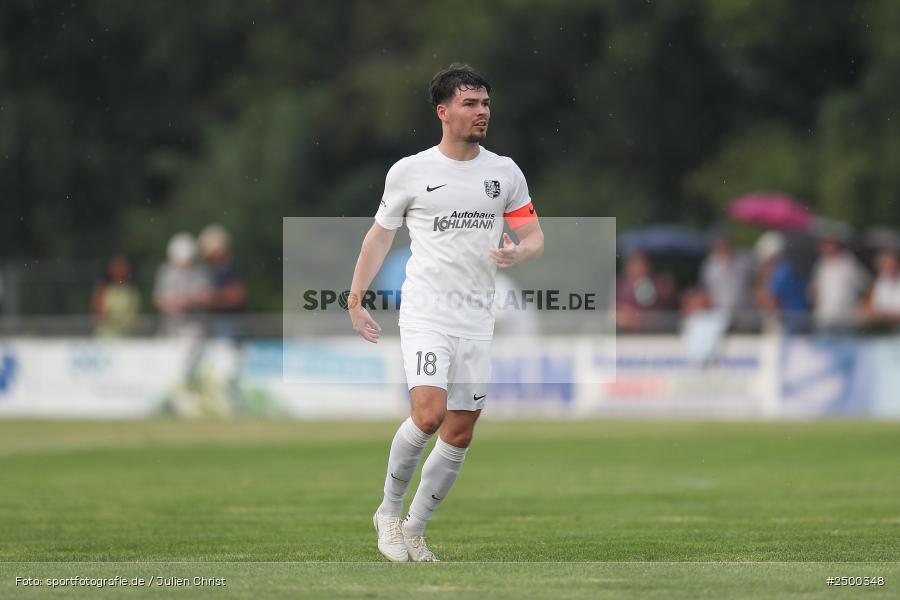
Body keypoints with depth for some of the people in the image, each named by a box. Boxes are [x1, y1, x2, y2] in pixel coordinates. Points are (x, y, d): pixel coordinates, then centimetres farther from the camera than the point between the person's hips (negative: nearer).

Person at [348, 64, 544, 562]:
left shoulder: (505, 172, 7)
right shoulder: (409, 172, 0)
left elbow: (535, 238, 11)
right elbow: (380, 235, 11)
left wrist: (517, 252, -12)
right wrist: (355, 300, 9)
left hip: (477, 323, 4)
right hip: (425, 315, -4)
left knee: (460, 435, 5)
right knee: (427, 416, -21)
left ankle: (413, 529, 20)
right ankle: (389, 511, 0)